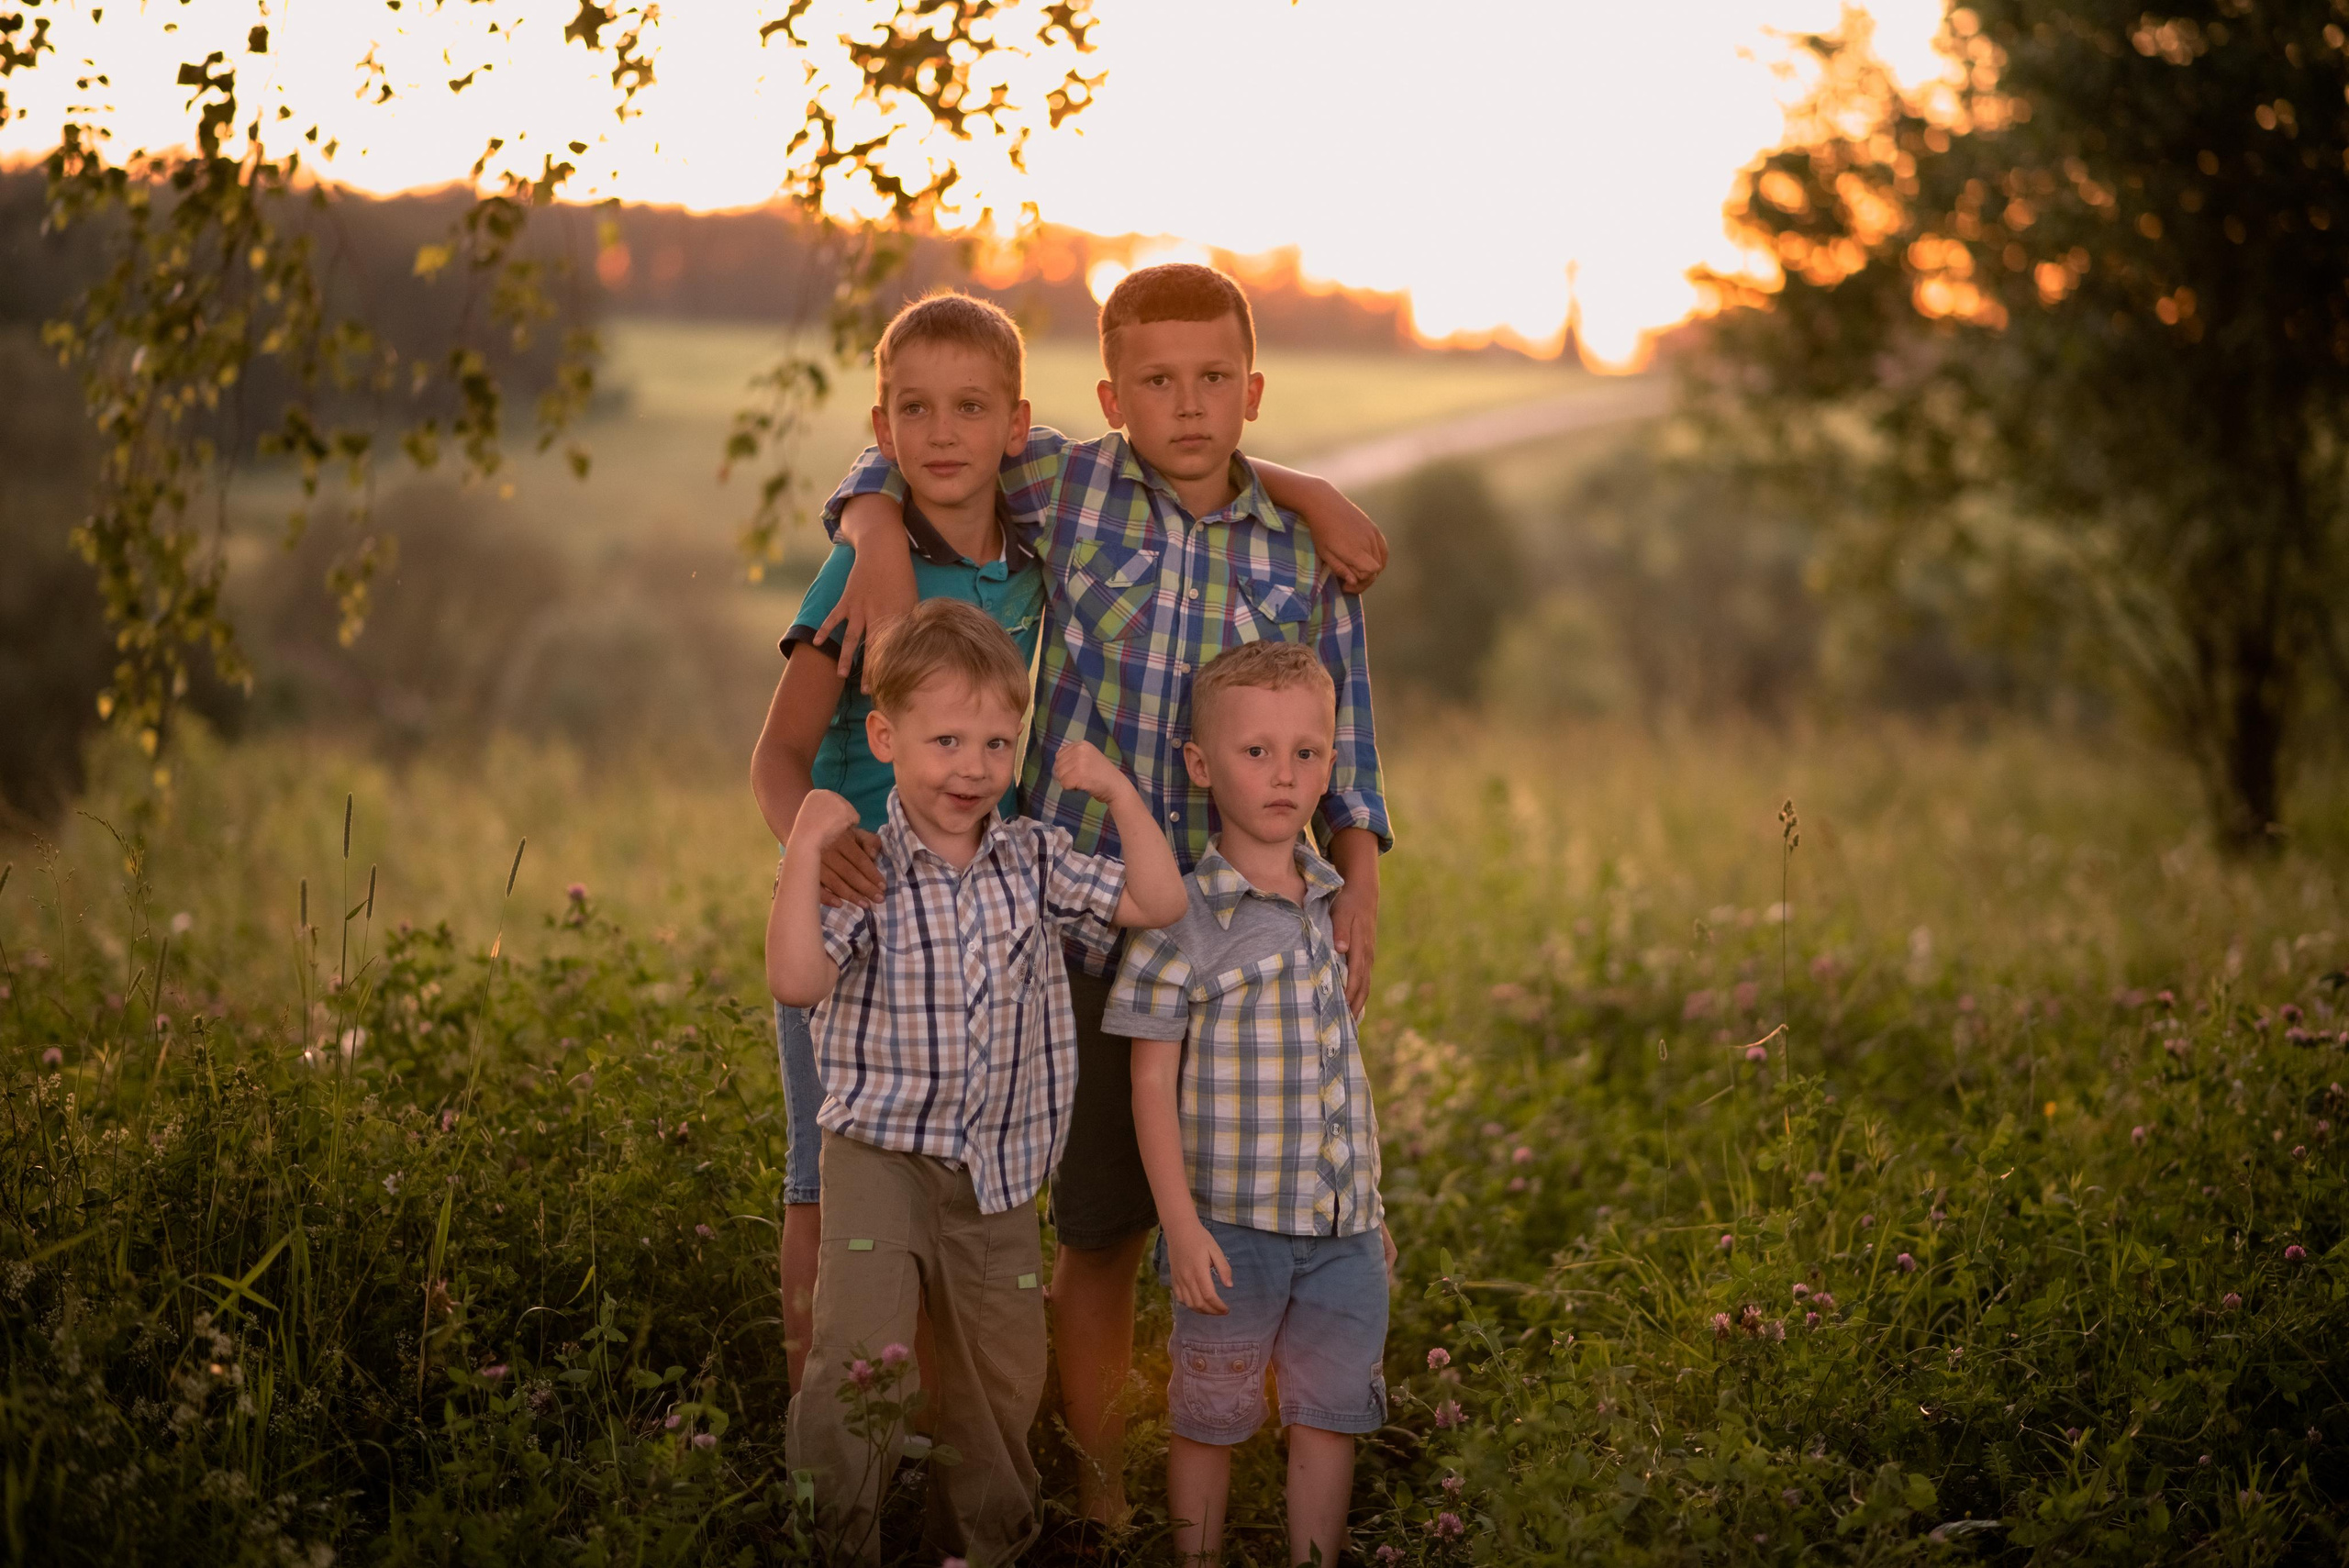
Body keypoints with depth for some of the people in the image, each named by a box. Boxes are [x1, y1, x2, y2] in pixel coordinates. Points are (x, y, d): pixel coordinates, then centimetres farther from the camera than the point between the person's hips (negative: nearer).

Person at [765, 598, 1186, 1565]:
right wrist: (805, 848, -26)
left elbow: (1158, 903, 3)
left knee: (1002, 1377, 12)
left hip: (1001, 1169, 5)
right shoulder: (863, 867, -10)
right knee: (860, 1355, -21)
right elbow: (796, 979, -22)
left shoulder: (1034, 860, 4)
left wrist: (1117, 791, -2)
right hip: (881, 1155, -4)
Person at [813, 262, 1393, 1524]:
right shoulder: (1064, 484, -2)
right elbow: (896, 464, 12)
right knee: (1099, 1232, 7)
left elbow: (1341, 744, 8)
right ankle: (1101, 1494, 22)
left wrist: (1356, 886, -5)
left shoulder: (1304, 552, 2)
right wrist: (881, 539, -9)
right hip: (1090, 933, -1)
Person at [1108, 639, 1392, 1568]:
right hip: (1233, 1227, -5)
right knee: (1209, 1421, 7)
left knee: (1329, 1420, 10)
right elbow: (1152, 1082, -10)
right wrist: (1182, 1226, -14)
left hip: (1342, 1228, 5)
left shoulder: (1328, 909, 8)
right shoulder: (1185, 919, -10)